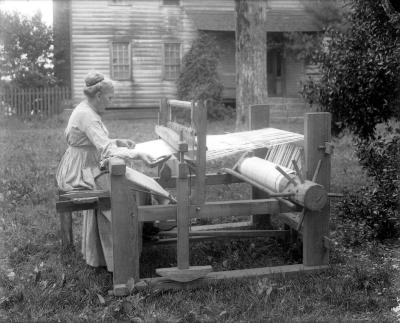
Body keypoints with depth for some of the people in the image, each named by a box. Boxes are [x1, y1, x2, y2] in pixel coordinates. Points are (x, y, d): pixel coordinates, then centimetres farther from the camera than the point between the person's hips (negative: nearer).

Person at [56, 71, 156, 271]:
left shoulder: (86, 110, 10)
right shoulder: (87, 116, -23)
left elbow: (97, 143, 20)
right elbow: (106, 150, -33)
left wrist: (118, 142, 5)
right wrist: (138, 154, -38)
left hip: (85, 168, 10)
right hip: (79, 174, -10)